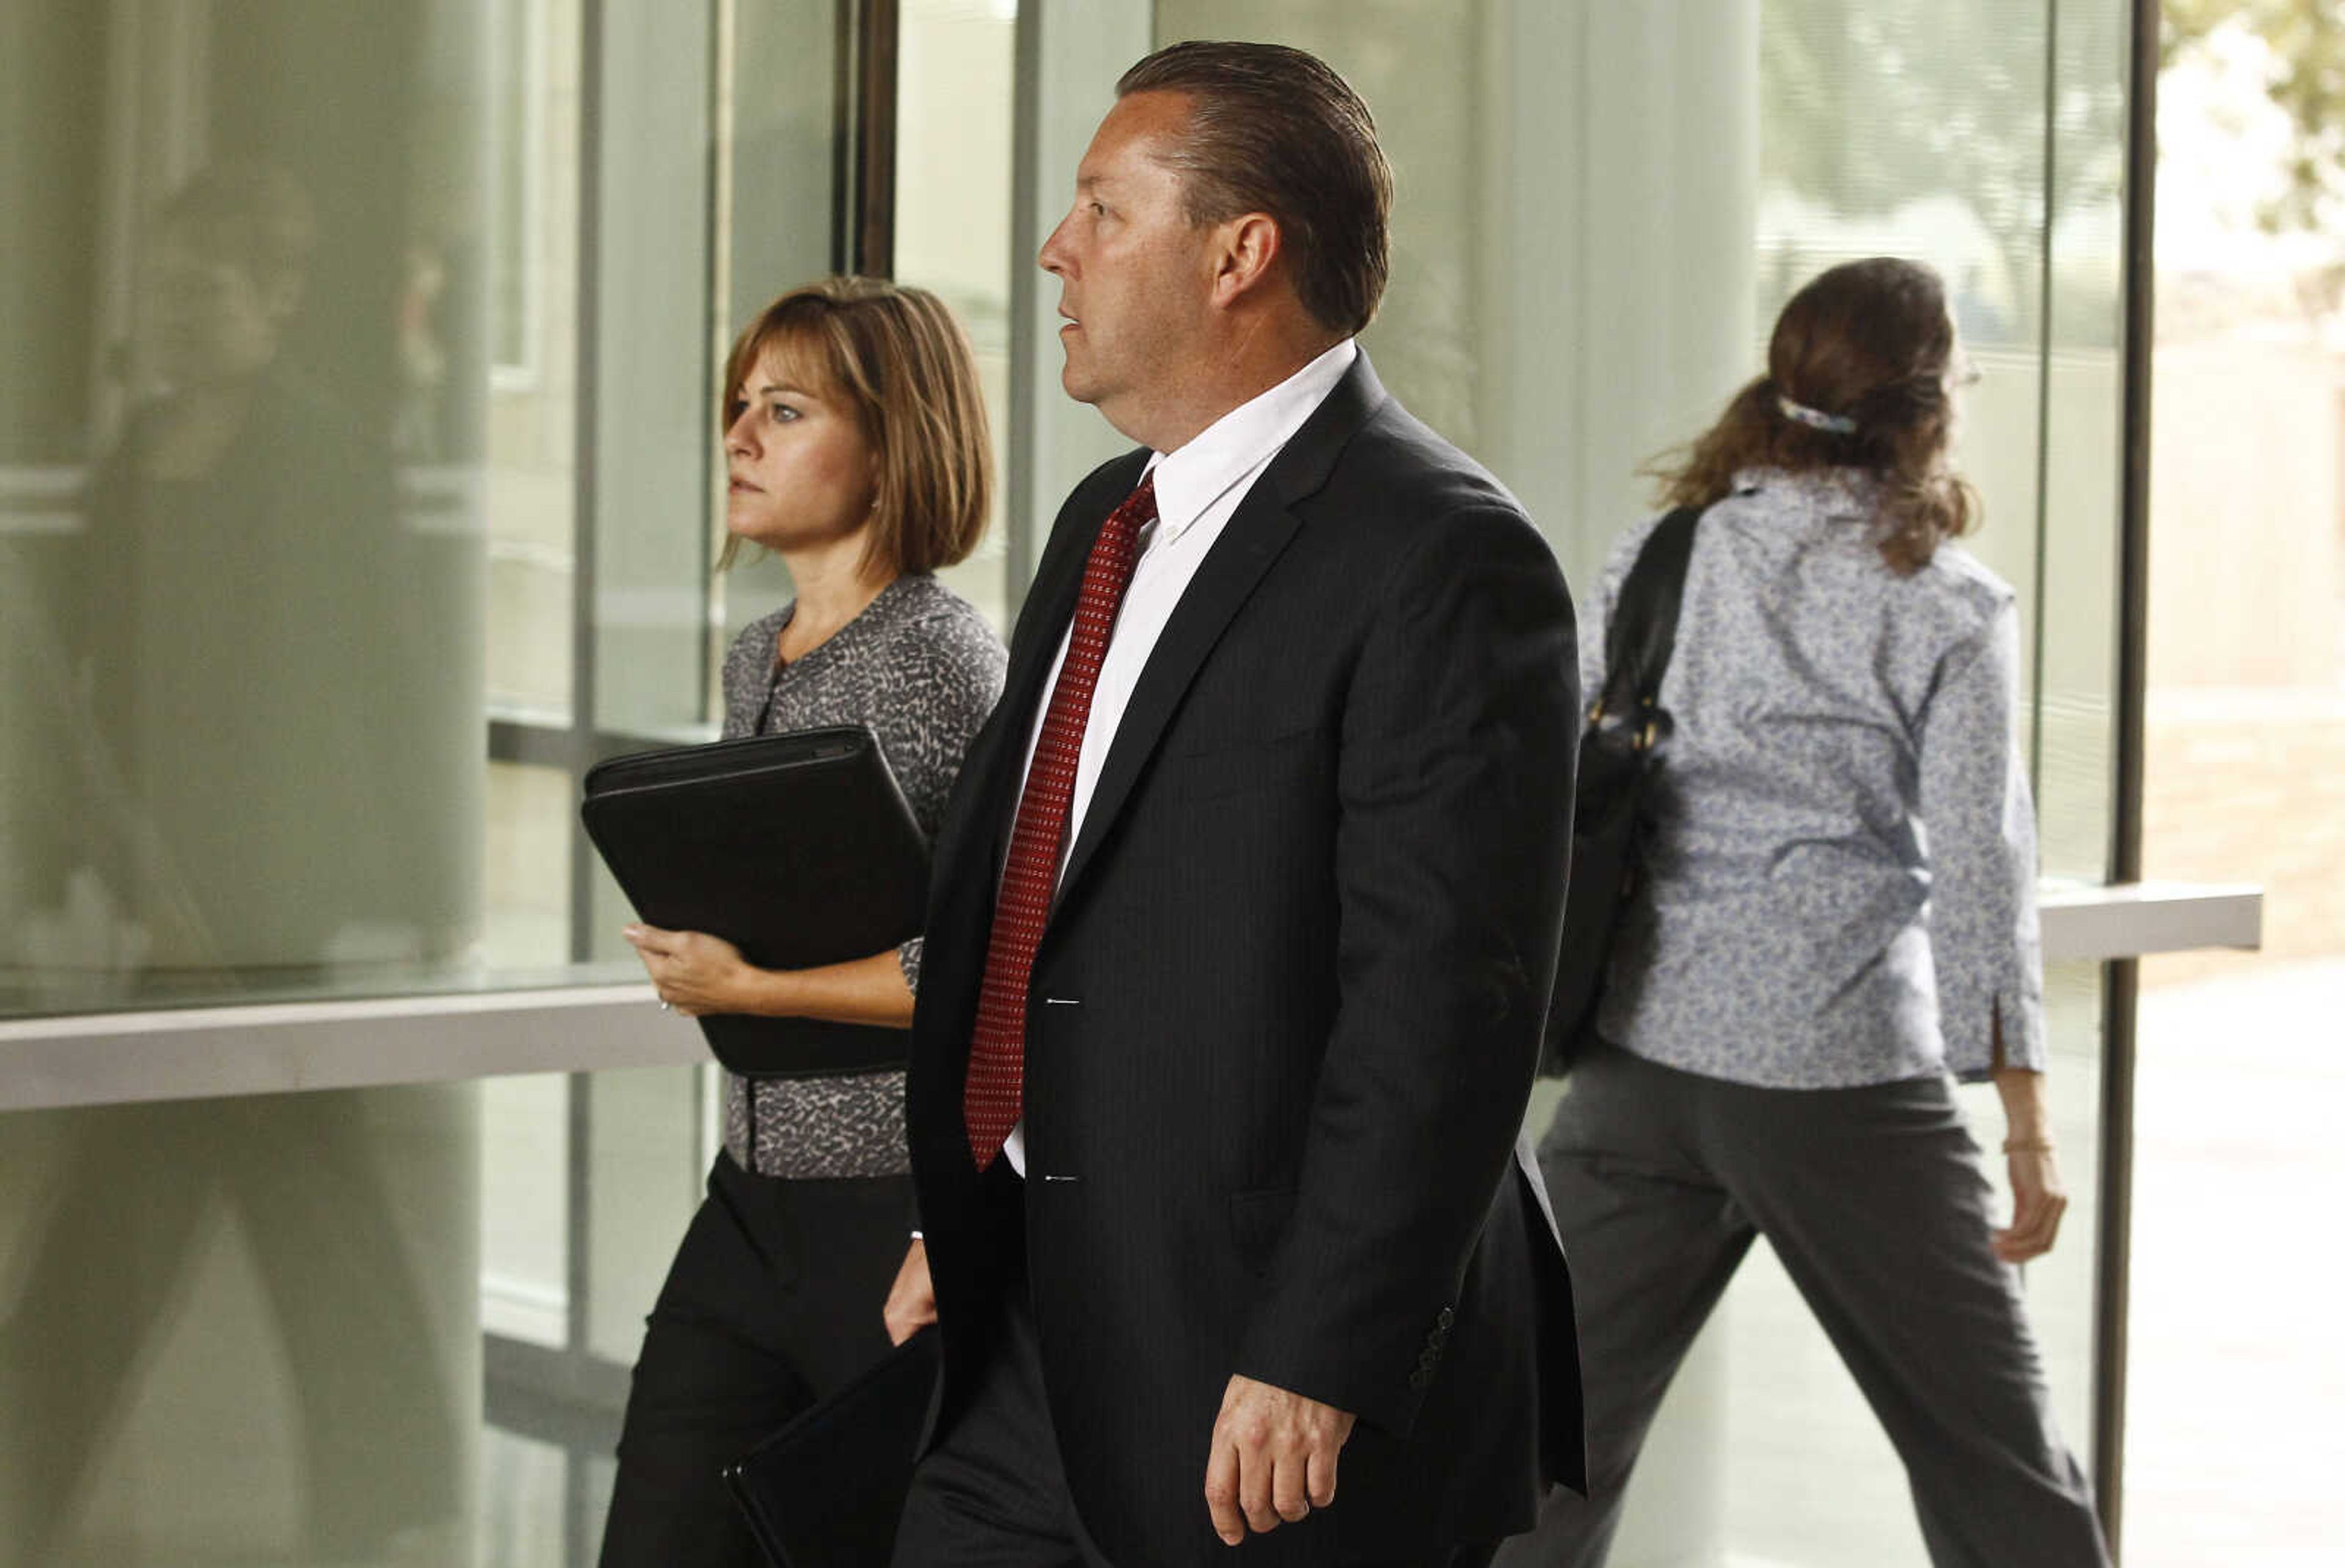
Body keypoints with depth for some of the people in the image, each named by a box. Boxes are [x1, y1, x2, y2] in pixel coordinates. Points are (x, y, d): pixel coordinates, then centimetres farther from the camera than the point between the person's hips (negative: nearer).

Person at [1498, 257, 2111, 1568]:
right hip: (1842, 1067, -4)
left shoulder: (1662, 557, 7)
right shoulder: (1947, 607, -4)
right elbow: (1979, 871, -5)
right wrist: (2028, 1119, 0)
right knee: (1993, 1454, 8)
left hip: (1640, 1052, 4)